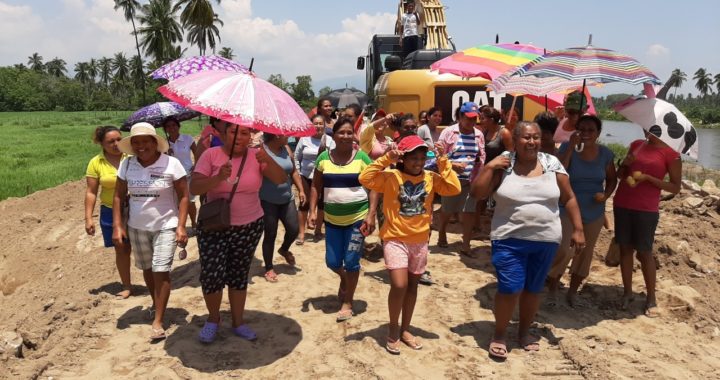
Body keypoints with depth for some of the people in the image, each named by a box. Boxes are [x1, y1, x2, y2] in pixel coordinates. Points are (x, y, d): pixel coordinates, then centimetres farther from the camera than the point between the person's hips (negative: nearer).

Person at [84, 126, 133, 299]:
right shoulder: (96, 163, -4)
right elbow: (91, 192, -1)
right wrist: (88, 218, -5)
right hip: (112, 212, 1)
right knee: (122, 249, 11)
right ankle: (127, 286, 25)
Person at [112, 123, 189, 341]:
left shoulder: (171, 164, -13)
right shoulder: (127, 165, -3)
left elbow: (184, 196, -9)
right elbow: (119, 196, 4)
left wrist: (181, 227, -15)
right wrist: (117, 226, -2)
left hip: (166, 226, -4)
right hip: (137, 227, 4)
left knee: (161, 270, -8)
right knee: (147, 268, 17)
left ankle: (158, 321, 0)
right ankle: (156, 303, 41)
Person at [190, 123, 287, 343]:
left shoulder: (256, 156, -3)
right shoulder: (211, 155, -6)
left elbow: (281, 180, -13)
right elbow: (194, 188, -14)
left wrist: (268, 161, -31)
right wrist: (218, 178, -31)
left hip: (249, 226, 1)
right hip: (214, 225, -1)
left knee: (239, 274, 12)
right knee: (211, 274, -3)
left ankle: (238, 322, 27)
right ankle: (213, 319, 23)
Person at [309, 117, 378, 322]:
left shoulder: (362, 157, -6)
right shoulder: (324, 157, 1)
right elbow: (316, 187, 7)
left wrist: (371, 215, -13)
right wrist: (312, 211, -2)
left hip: (358, 218, -3)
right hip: (332, 219, 3)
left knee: (351, 261, 0)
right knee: (332, 262, 8)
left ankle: (347, 304, 19)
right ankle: (344, 279, 43)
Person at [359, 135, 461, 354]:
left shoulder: (431, 178, 1)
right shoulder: (391, 177, -9)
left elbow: (454, 189, -10)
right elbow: (365, 179, -21)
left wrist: (443, 163, -12)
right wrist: (386, 160, -24)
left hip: (420, 241, 4)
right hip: (395, 239, -4)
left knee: (412, 285, 14)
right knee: (399, 285, -13)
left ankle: (405, 329, 32)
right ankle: (393, 329, 12)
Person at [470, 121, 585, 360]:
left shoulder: (552, 165, 1)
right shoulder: (502, 165, -3)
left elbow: (569, 199, 8)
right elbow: (477, 193, -6)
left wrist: (578, 229, 4)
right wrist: (490, 167, -14)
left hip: (546, 241, 3)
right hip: (510, 240, -2)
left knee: (533, 289, 14)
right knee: (510, 289, -7)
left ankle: (524, 331, 36)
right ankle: (499, 334, 16)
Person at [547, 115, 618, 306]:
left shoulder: (605, 154, -2)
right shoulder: (567, 147, -11)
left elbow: (612, 179, 10)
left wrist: (606, 195, -9)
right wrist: (571, 147, -27)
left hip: (594, 213, 4)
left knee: (585, 253, 14)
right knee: (564, 251, -13)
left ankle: (572, 292, 33)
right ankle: (551, 290, 12)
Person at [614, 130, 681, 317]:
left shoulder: (671, 154, -5)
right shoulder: (636, 145, 10)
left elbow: (675, 187, -5)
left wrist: (648, 178, -17)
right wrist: (625, 163, -4)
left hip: (647, 210, -4)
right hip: (622, 205, 5)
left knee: (644, 252, 0)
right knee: (625, 249, 7)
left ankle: (651, 298, 12)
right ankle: (627, 292, 16)